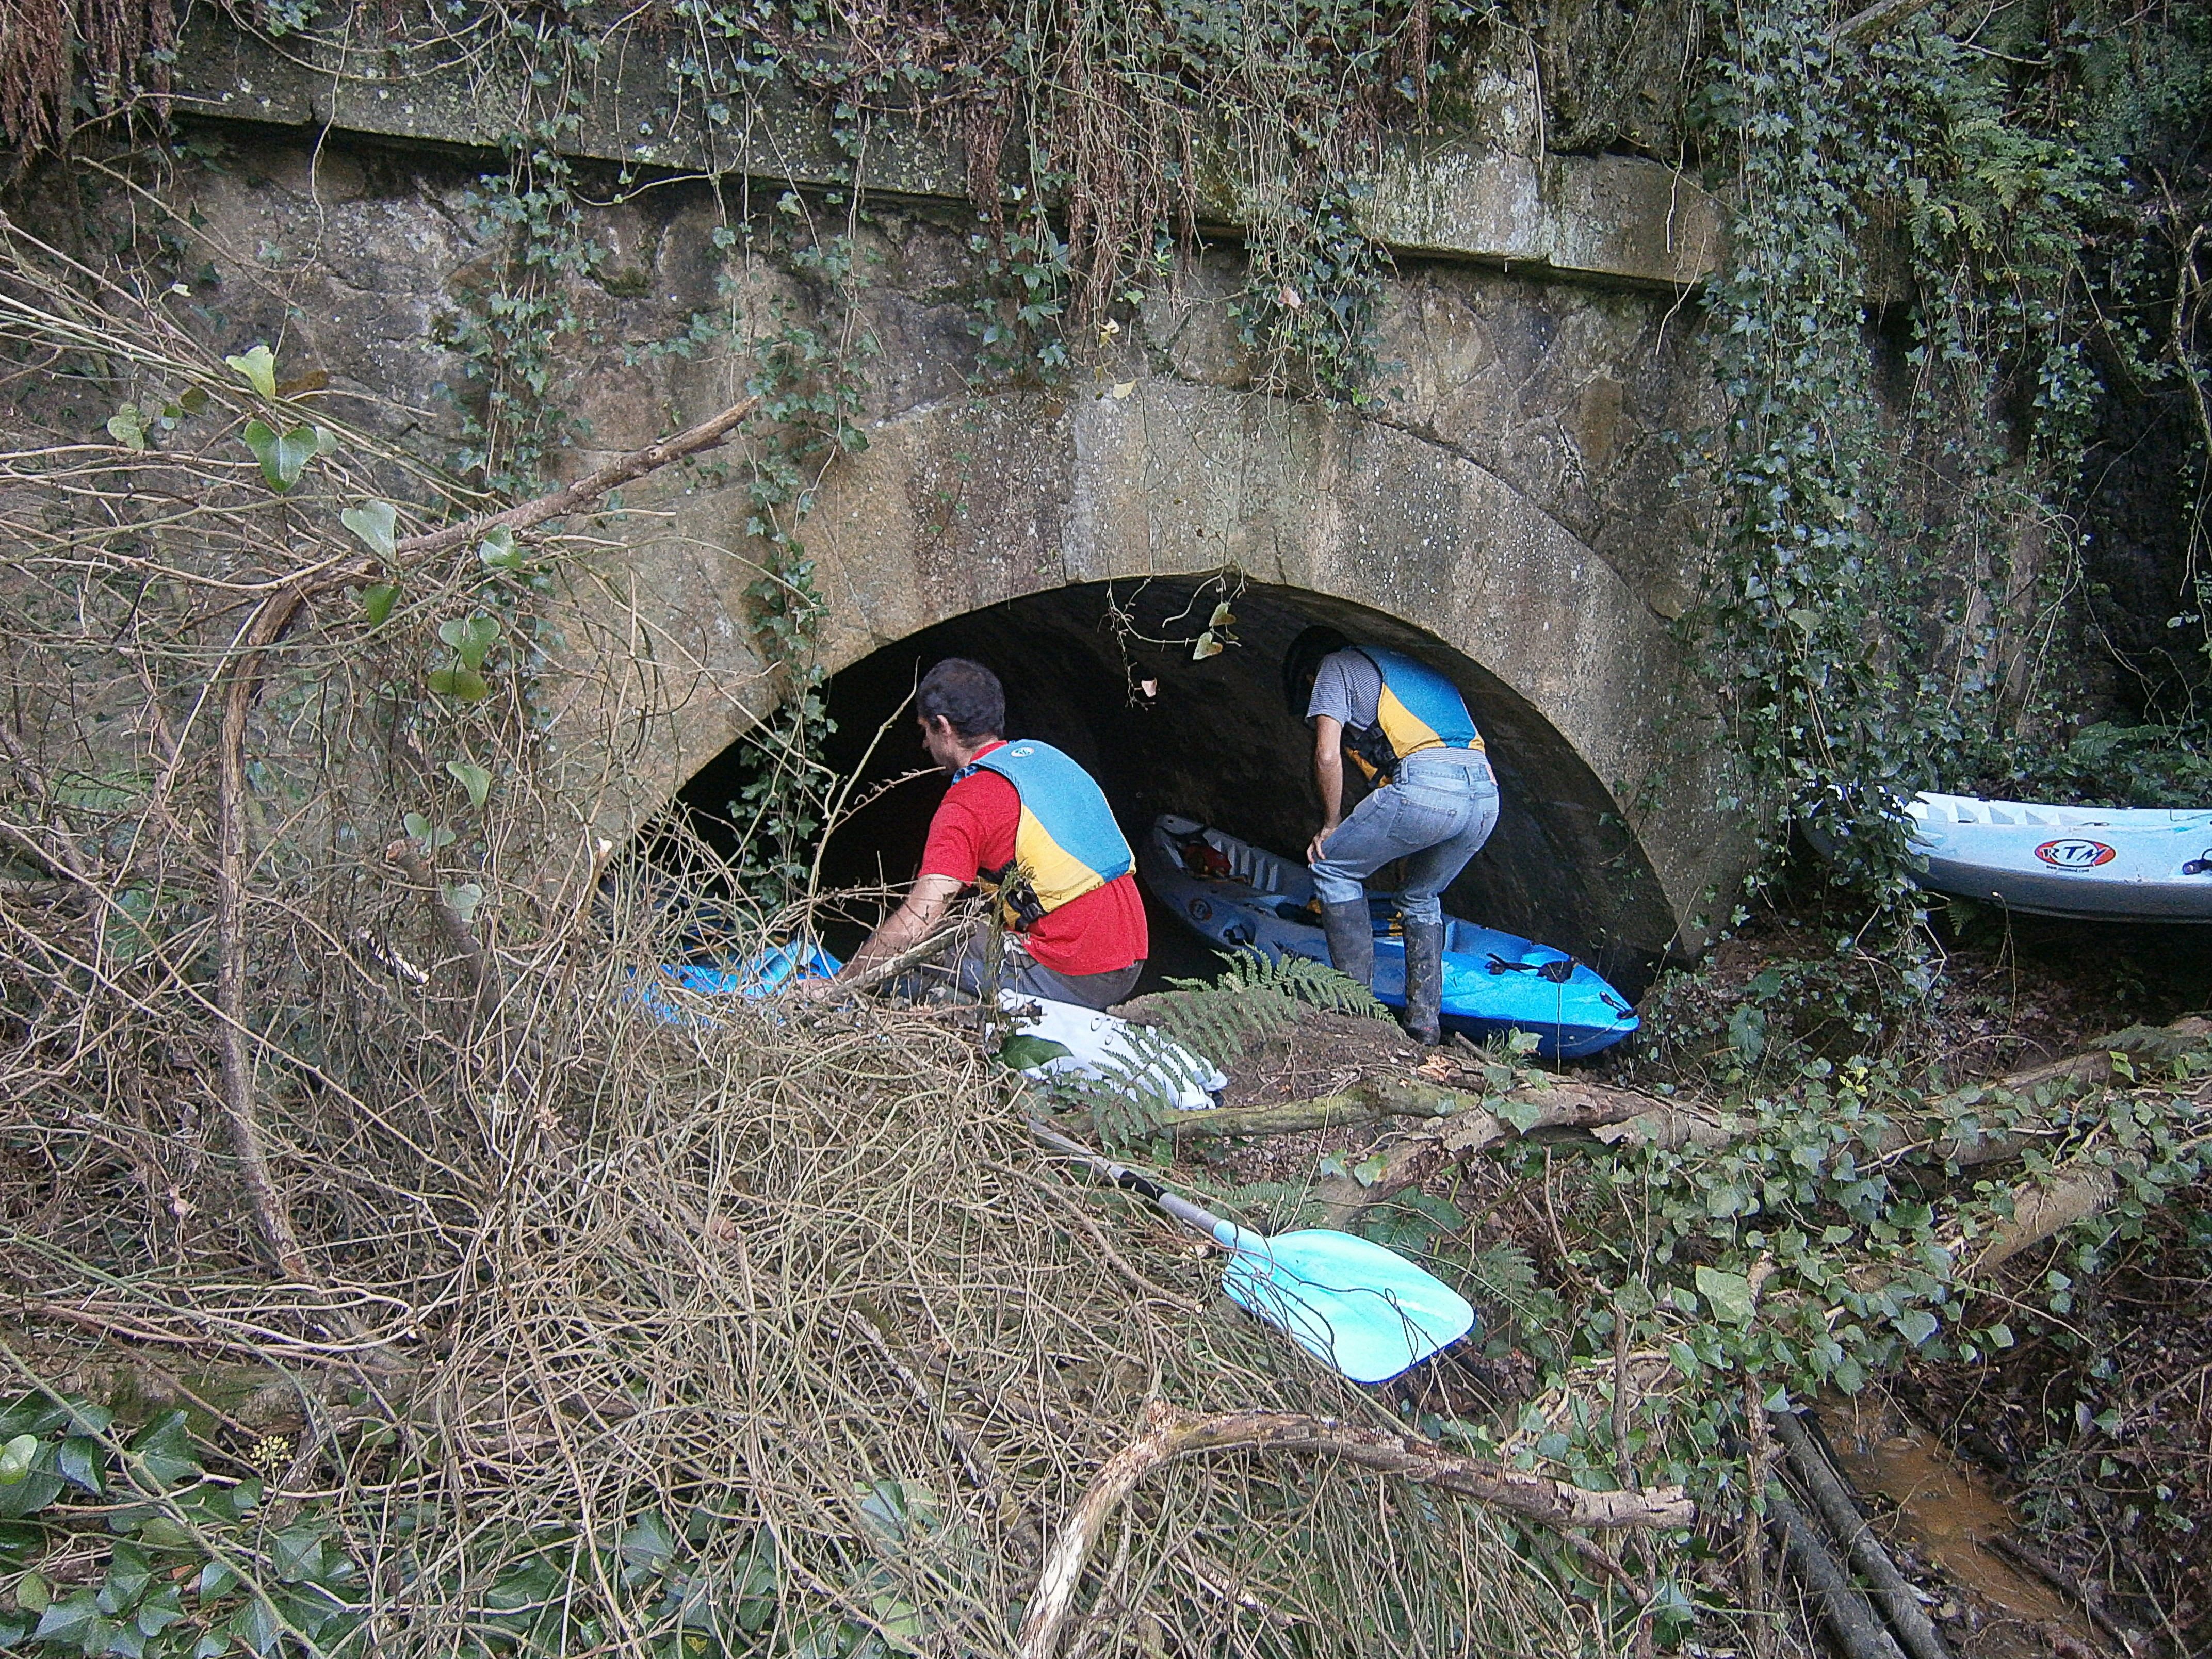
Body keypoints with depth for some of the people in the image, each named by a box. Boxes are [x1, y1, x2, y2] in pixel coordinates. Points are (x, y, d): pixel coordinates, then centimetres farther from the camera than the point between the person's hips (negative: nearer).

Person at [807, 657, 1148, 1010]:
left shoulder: (966, 805, -12)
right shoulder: (1047, 756, 12)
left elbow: (917, 921, -19)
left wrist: (834, 987, -8)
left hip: (1069, 979, -8)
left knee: (902, 954, 4)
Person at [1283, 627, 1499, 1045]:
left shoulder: (1336, 666, 16)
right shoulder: (1411, 665, 37)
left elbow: (1327, 756, 2)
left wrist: (1332, 825, 16)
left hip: (1424, 786, -7)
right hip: (1486, 795, 7)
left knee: (1332, 866, 12)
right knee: (1422, 897, 27)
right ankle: (1425, 1019, 22)